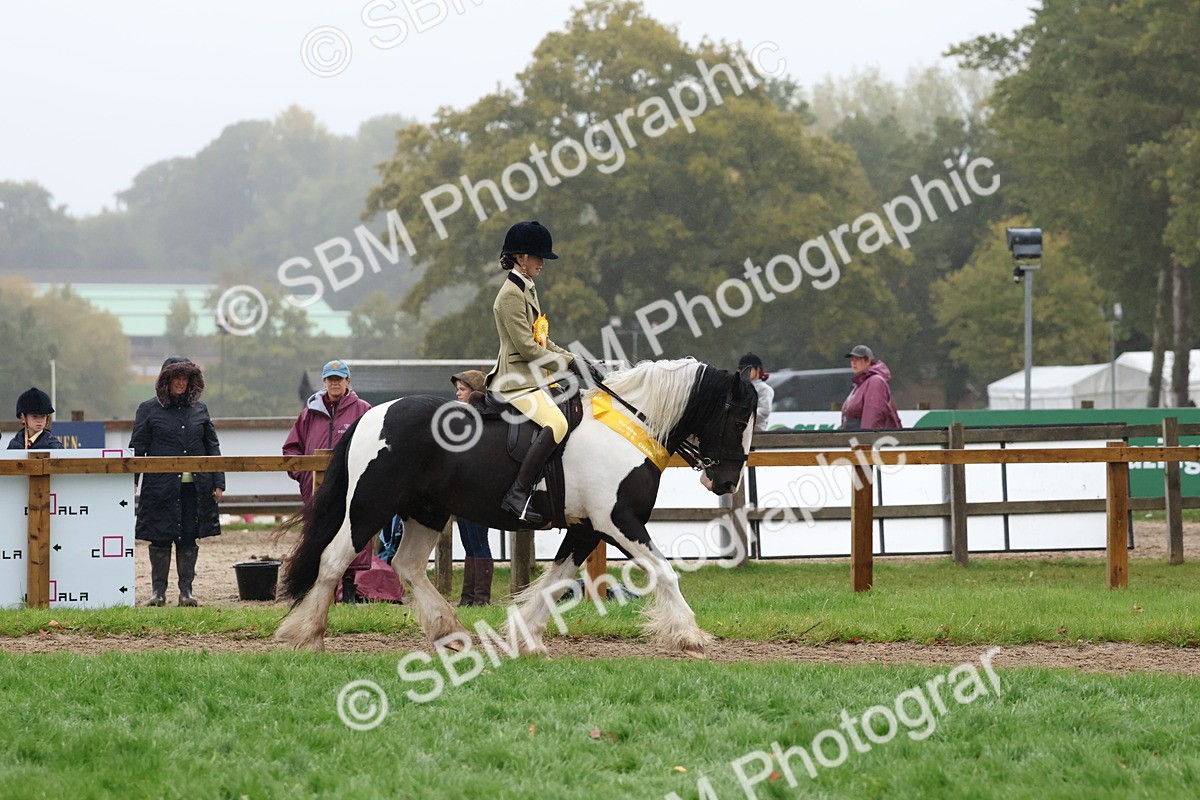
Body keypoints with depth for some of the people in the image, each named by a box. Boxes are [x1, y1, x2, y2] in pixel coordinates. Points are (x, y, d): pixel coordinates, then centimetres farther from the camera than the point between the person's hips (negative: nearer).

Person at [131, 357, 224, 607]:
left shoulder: (199, 410, 11)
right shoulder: (149, 410, 3)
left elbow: (213, 448, 14)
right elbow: (137, 448, 1)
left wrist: (218, 482, 8)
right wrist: (131, 481, -8)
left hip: (195, 487, 2)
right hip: (160, 487, -2)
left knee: (188, 539, 4)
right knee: (160, 539, 1)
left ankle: (186, 590, 10)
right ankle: (158, 591, 10)